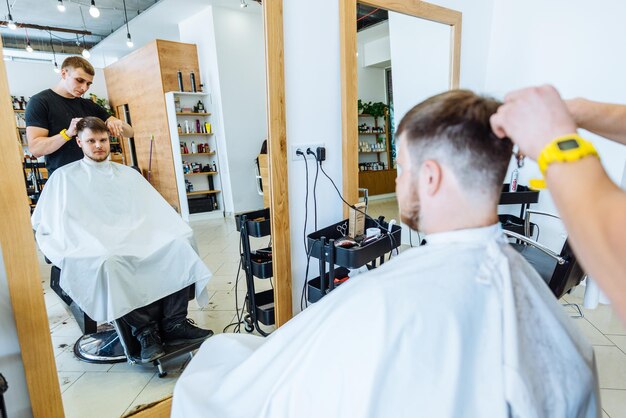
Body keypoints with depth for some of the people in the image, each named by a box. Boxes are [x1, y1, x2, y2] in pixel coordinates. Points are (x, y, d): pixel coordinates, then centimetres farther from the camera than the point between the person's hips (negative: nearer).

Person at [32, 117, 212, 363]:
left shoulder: (128, 174, 23)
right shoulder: (64, 177, 15)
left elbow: (158, 211, 16)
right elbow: (43, 225, 8)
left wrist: (183, 233, -1)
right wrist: (70, 249, -9)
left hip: (138, 239, 3)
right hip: (94, 247, -3)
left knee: (179, 245, -25)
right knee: (110, 263, -38)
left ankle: (174, 323, -25)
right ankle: (145, 330, -26)